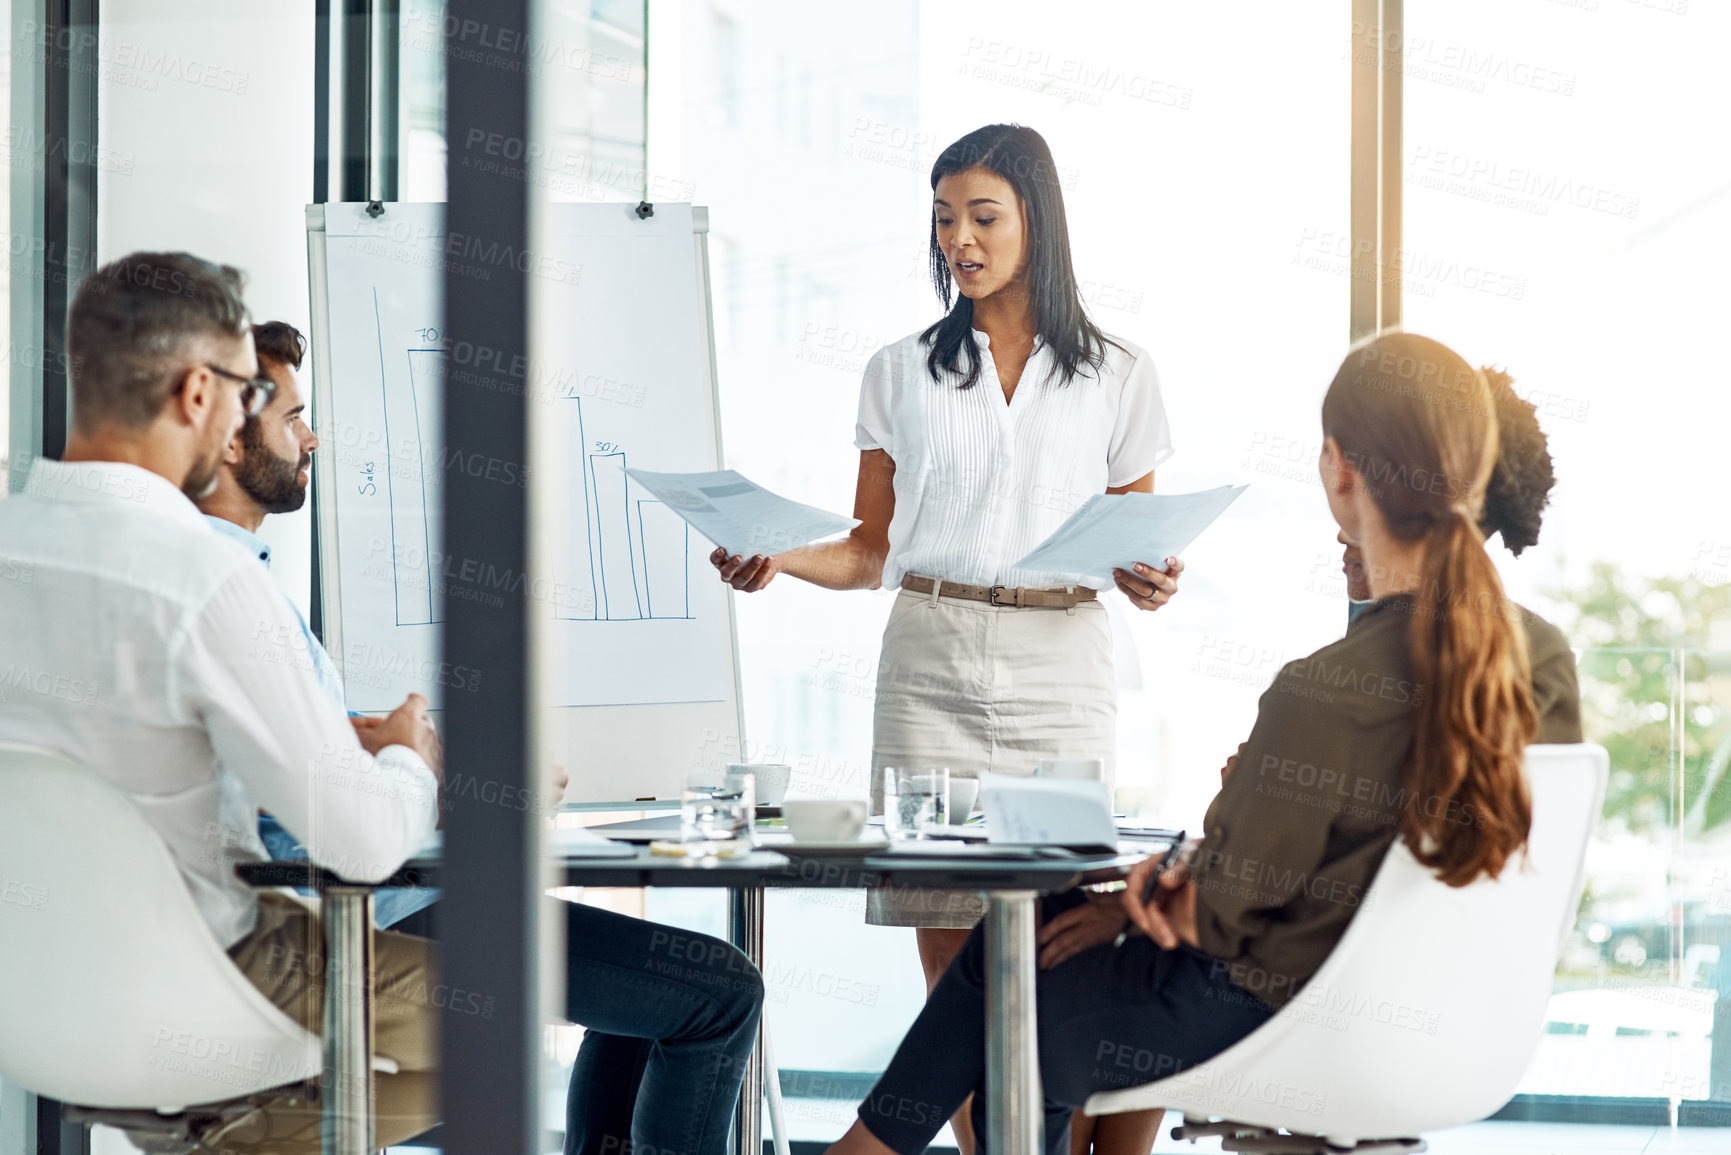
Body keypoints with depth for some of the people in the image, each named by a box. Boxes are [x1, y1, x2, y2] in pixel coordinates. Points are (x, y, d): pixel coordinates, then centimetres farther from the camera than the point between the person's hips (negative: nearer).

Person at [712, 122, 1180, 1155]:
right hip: (932, 662, 1)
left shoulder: (1117, 376, 10)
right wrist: (780, 558, -6)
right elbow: (872, 551, 11)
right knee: (950, 960, -3)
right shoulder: (902, 374, 12)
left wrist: (1151, 581, -10)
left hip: (1062, 665, -1)